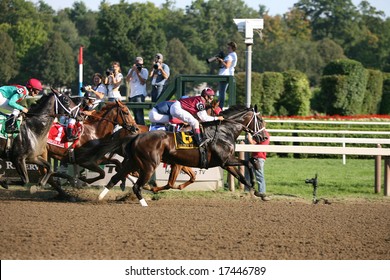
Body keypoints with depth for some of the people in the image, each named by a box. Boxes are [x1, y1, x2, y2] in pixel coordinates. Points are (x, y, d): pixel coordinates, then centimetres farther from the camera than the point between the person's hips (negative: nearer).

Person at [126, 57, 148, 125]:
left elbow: (143, 82, -7)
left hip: (140, 94, -5)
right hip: (132, 95, 5)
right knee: (135, 113, 9)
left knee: (139, 112, -16)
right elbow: (127, 79, 1)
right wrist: (132, 70, -6)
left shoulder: (144, 71, 4)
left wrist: (138, 72, -10)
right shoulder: (131, 70, 16)